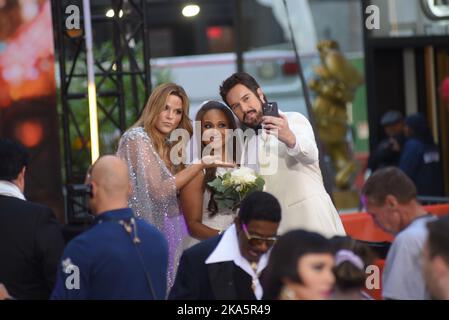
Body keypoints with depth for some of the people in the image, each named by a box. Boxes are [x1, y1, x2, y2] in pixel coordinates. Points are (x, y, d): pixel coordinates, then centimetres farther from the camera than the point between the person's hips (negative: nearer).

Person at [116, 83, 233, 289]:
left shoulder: (167, 145, 14)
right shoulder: (137, 138, -10)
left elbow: (174, 190, 10)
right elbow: (159, 190, -17)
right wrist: (201, 165, -16)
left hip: (164, 230, 8)